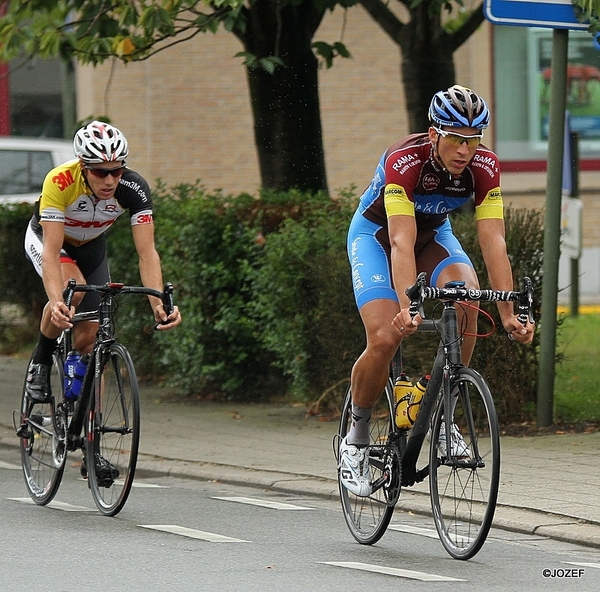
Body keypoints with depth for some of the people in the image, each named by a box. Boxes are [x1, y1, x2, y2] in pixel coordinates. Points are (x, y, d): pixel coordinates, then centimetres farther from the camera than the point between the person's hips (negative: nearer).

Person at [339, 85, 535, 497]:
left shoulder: (484, 167, -24)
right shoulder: (404, 161, -35)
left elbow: (493, 242, -26)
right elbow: (402, 243, -42)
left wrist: (509, 314, -34)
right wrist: (406, 309, -54)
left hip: (434, 232, 3)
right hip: (376, 234, -3)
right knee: (385, 340, -21)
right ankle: (356, 438, 2)